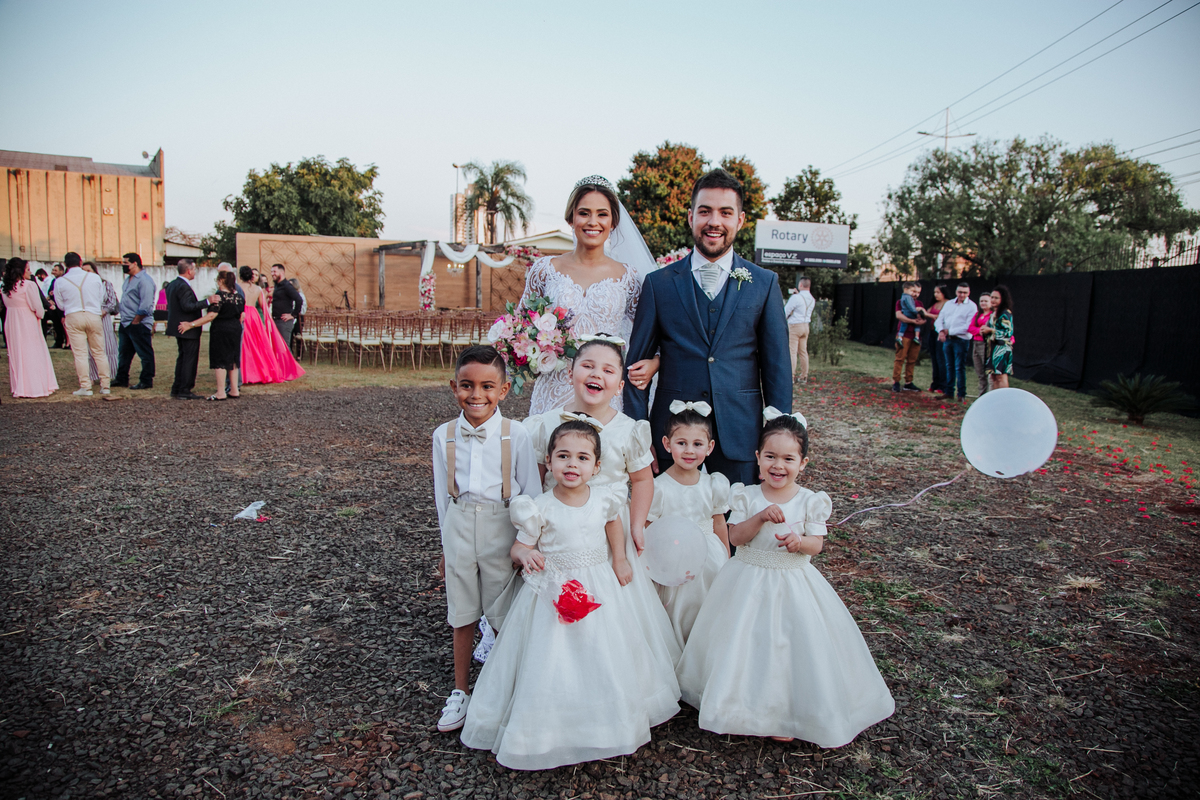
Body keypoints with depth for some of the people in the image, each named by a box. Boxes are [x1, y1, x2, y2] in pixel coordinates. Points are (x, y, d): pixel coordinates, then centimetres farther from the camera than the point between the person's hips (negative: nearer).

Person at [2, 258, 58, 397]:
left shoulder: (5, 288, 5)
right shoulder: (29, 285, -15)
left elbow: (7, 304, 8)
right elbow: (37, 307, -14)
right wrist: (41, 314, 5)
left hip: (11, 323, 6)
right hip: (28, 323, -6)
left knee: (16, 354, 12)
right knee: (33, 353, 0)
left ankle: (18, 387, 17)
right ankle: (37, 387, 1)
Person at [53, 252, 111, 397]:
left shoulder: (60, 282, -2)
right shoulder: (95, 278, -1)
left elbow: (60, 304, 8)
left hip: (73, 318, -1)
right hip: (94, 316, 1)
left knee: (80, 353, 1)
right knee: (99, 352, 9)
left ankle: (85, 387, 0)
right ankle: (105, 386, 9)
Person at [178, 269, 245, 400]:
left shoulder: (219, 296, -15)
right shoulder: (239, 296, 6)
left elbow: (211, 316, -21)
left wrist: (191, 324, -18)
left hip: (220, 330, -7)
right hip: (235, 330, 7)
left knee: (219, 360, -2)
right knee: (232, 360, 13)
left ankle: (221, 393, -2)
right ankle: (234, 390, 15)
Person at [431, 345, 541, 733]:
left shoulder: (516, 435, -11)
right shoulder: (444, 435, -2)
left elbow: (531, 493, -5)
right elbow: (442, 493, 7)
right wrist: (446, 543, 12)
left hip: (502, 530, -2)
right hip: (459, 530, 3)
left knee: (505, 614, 7)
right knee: (462, 614, 14)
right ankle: (461, 691, 31)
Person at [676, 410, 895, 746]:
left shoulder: (810, 501, -7)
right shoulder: (748, 497, -6)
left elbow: (816, 544, -5)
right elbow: (735, 536, -11)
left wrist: (799, 542, -26)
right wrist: (760, 516, -24)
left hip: (793, 581, 0)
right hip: (749, 582, 1)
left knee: (791, 645, 3)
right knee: (747, 644, 8)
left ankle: (785, 714, 23)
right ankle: (745, 706, 30)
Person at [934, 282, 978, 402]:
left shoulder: (972, 307, -4)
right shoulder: (948, 304, 14)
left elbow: (968, 327, -13)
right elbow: (939, 320, 11)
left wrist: (949, 331, -12)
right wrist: (941, 331, -9)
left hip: (961, 340, -5)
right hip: (947, 339, 5)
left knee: (960, 367, -5)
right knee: (949, 366, 10)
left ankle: (961, 394, 2)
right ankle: (949, 392, 16)